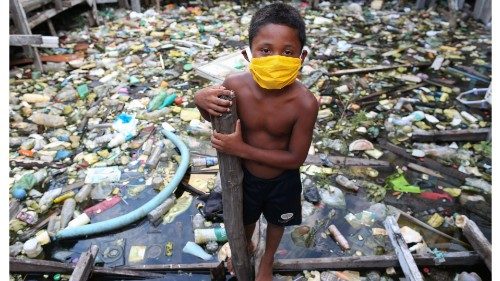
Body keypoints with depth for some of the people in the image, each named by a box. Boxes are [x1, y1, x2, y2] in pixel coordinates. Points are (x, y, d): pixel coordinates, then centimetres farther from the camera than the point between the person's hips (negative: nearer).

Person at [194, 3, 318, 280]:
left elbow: (296, 157, -24)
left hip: (283, 181, -1)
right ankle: (245, 246, 66)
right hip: (245, 174, 2)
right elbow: (214, 119, -6)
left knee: (276, 222, 28)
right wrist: (202, 101, -30)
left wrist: (241, 148, -31)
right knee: (245, 218, 30)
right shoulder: (235, 85, -26)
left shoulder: (305, 103, -32)